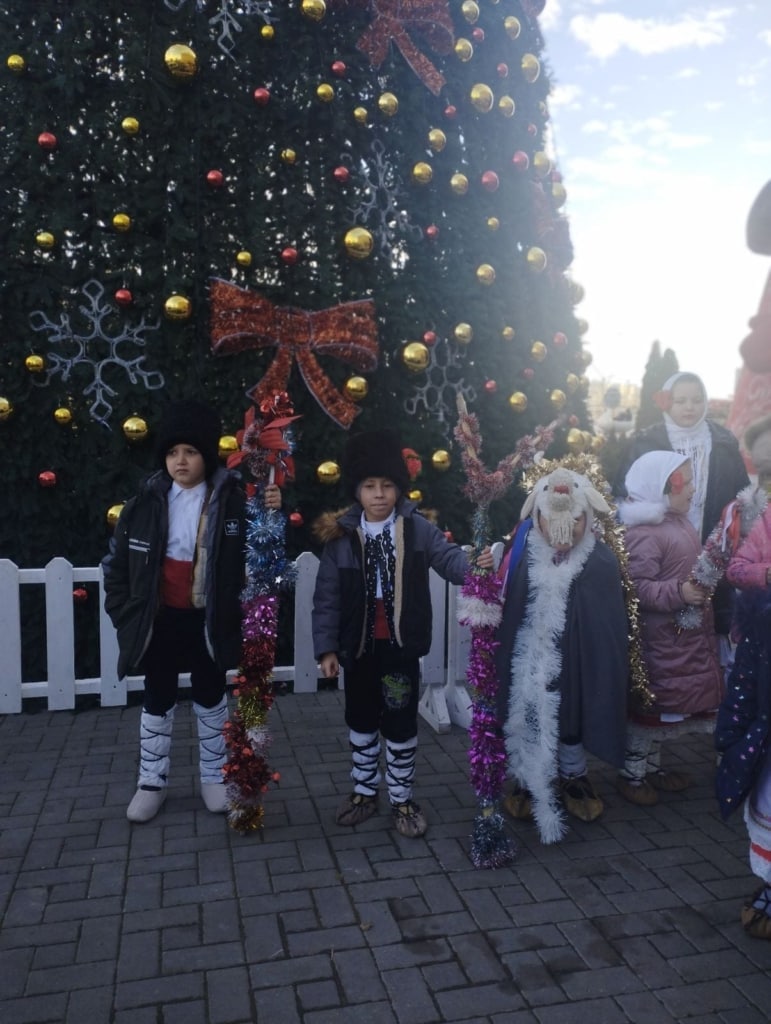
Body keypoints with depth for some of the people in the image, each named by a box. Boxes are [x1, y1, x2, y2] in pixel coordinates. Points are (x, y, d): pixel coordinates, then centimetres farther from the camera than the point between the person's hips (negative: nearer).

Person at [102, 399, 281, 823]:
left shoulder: (232, 499, -9)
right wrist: (124, 612, 0)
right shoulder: (147, 501, -4)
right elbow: (117, 561, 3)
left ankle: (213, 778, 34)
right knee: (157, 702, 15)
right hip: (159, 620, 1)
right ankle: (151, 783, 32)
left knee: (210, 700, 15)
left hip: (208, 621, -1)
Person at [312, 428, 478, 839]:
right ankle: (364, 790, 38)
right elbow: (327, 597, -3)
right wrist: (326, 647, -7)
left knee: (401, 724, 9)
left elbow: (450, 559, -15)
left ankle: (401, 799, 28)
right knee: (361, 721, 18)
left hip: (401, 645, -2)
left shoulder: (418, 528, -5)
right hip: (359, 645, 2)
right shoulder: (341, 536, -4)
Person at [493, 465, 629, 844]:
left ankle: (573, 777, 42)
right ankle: (528, 781, 36)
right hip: (530, 661, 0)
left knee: (574, 717, 18)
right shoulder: (522, 554, -12)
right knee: (530, 718, 14)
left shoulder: (602, 561, -11)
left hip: (580, 659, 0)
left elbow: (612, 625, -4)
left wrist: (611, 669, -2)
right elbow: (504, 609, -6)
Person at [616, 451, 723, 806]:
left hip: (688, 634, 10)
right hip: (660, 637, -10)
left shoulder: (679, 521, 8)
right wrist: (678, 592, -31)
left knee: (671, 705, 19)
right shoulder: (644, 533, -22)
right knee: (652, 702, 3)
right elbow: (638, 587, -26)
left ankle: (652, 765, 36)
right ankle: (631, 773, 20)